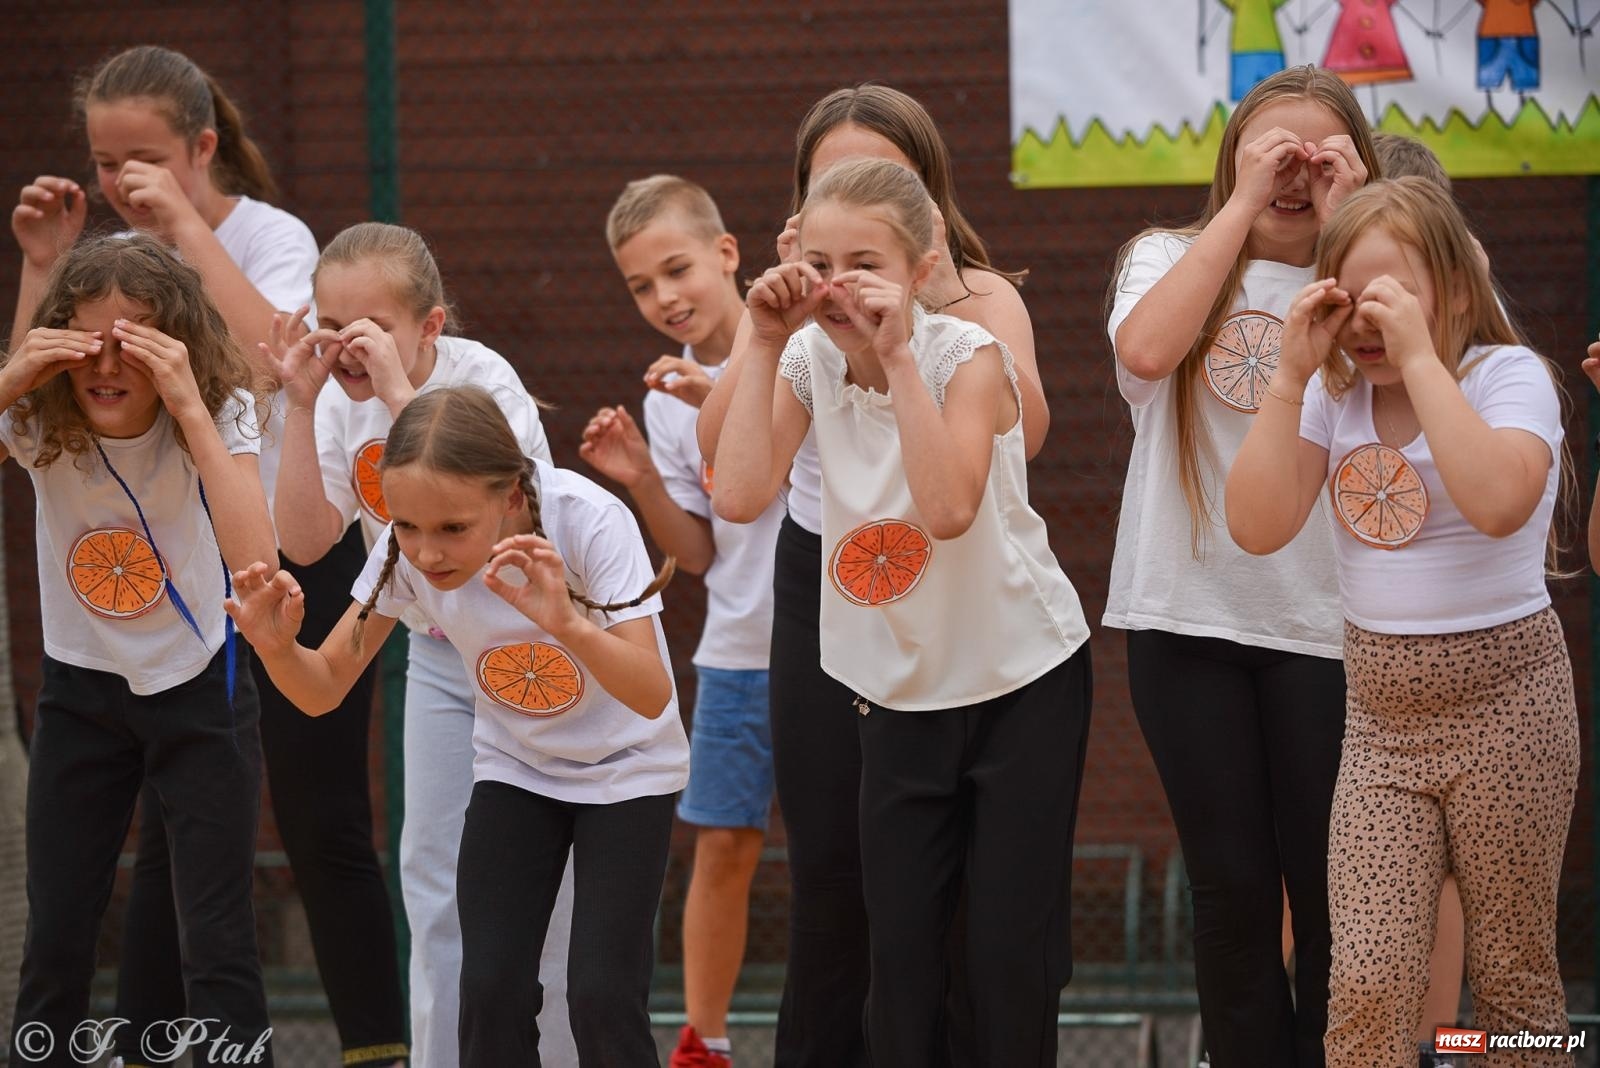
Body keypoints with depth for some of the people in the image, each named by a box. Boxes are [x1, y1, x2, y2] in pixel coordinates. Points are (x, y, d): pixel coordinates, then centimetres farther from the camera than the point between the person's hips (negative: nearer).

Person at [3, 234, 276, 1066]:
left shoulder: (220, 412, -19)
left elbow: (253, 560, -35)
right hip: (81, 688, 2)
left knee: (219, 946, -5)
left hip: (198, 685, -2)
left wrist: (190, 407, -37)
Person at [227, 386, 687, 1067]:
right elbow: (323, 690, -14)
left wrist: (569, 624, -55)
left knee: (601, 997, -14)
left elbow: (652, 696, -38)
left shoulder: (588, 520, -32)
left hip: (626, 766, -3)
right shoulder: (404, 549, -21)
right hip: (514, 767, 3)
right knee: (491, 991, -9)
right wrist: (278, 648, -37)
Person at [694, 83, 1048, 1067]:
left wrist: (939, 287, -24)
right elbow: (720, 447, -11)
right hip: (822, 591, 2)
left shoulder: (980, 297, -2)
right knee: (830, 870, 3)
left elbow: (1024, 431, -22)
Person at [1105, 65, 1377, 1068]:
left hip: (1322, 619, 0)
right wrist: (1243, 204, -13)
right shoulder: (1170, 261, 6)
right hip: (1189, 611, 0)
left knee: (1331, 890, 1)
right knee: (1233, 889, 4)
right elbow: (1147, 350, -17)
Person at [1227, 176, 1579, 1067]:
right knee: (1367, 984, -8)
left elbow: (1498, 501, -30)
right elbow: (1258, 526, -5)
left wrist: (1418, 356, -27)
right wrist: (1294, 374, -9)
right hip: (1382, 715, 4)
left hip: (1502, 701, -4)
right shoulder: (1336, 396, 6)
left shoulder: (1508, 375, -10)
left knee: (1514, 975, 5)